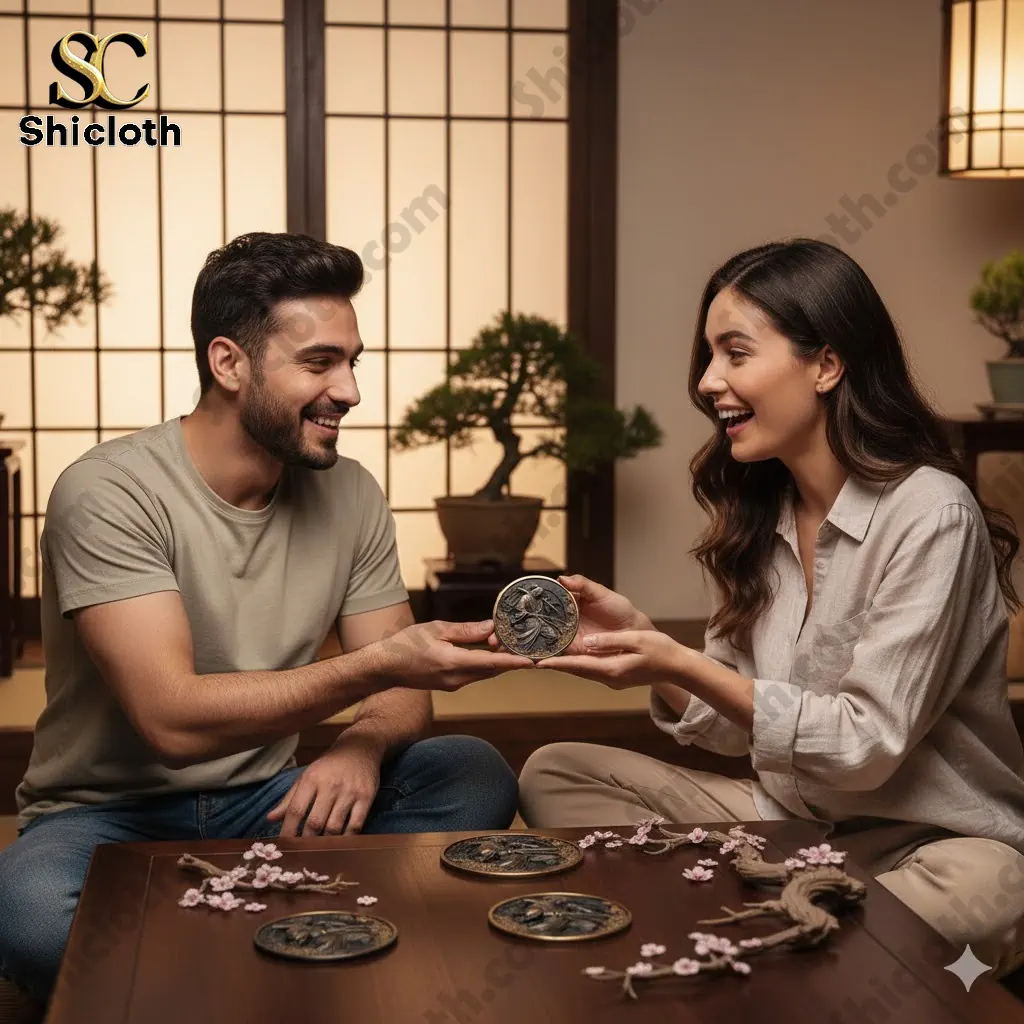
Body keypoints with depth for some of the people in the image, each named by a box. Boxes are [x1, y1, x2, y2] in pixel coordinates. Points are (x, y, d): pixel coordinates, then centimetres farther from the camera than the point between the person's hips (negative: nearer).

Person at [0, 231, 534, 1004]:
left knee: (476, 775, -19)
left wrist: (362, 743, -24)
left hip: (267, 803, 5)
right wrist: (378, 665, -34)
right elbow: (173, 718, -26)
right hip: (113, 814, -4)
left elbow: (402, 697, 1)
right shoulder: (107, 494, -17)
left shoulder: (350, 495, 0)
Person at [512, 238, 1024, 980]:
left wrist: (681, 666, -26)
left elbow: (868, 745, -21)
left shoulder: (930, 515, -17)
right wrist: (641, 639, -13)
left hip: (943, 841, -6)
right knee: (555, 774, -3)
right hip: (790, 819, 6)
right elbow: (737, 726, 4)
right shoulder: (763, 510, 3)